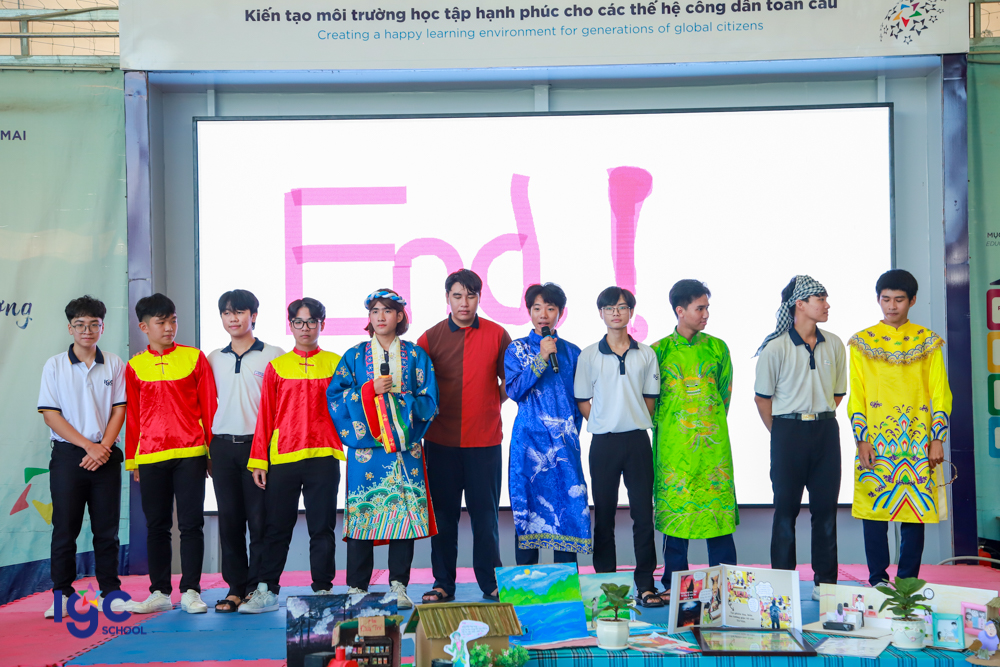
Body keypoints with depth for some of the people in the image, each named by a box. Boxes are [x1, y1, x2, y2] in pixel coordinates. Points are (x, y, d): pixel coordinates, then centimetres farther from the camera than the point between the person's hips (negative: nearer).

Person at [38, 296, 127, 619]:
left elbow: (119, 410, 5)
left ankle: (110, 591, 12)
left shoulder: (114, 365, 6)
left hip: (106, 456, 1)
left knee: (107, 528, 4)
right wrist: (88, 446, -10)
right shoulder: (54, 366, 2)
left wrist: (104, 448, -9)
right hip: (68, 455, -1)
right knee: (65, 528, 1)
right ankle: (62, 594, 10)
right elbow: (51, 415, -3)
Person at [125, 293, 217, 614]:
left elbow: (209, 407, 4)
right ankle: (160, 592, 16)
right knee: (156, 526, 8)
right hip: (150, 458, 2)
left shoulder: (194, 358, 3)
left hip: (190, 454, -2)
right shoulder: (135, 366, 7)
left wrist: (213, 451, 2)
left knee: (191, 524, -1)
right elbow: (132, 416, 11)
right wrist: (132, 461, 9)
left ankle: (190, 591, 6)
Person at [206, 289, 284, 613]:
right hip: (223, 446, 3)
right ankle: (235, 587, 12)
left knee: (259, 519, -3)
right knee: (229, 519, 4)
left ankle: (258, 587, 6)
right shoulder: (213, 359, 14)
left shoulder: (274, 356, 2)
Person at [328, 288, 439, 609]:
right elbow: (335, 397, 2)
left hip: (405, 446, 1)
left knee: (405, 510, -3)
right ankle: (356, 588, 5)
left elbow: (429, 400, 4)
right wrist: (370, 390, -10)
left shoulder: (415, 356, 10)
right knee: (362, 512, -3)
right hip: (365, 446, 0)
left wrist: (396, 397, -9)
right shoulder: (355, 356, 10)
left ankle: (399, 586, 6)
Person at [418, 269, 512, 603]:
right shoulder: (431, 337, 3)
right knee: (443, 515, 7)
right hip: (441, 441, 1)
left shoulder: (497, 335, 2)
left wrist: (488, 408, 4)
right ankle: (443, 584, 17)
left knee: (485, 513, 5)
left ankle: (491, 583, 16)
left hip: (485, 440, 0)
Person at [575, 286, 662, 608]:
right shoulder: (589, 355, 2)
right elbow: (583, 402, 4)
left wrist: (633, 422, 0)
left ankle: (646, 585, 6)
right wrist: (606, 423, -2)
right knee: (604, 515, 5)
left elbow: (650, 399, 9)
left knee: (644, 514, 0)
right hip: (604, 442, -1)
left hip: (637, 440, 1)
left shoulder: (646, 354, 6)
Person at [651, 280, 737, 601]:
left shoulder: (717, 348, 7)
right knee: (674, 506, 2)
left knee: (719, 505, 0)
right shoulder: (659, 350, 3)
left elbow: (725, 392, 14)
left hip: (713, 441, 1)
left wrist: (713, 423, 11)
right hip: (673, 442, -1)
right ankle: (674, 584, 12)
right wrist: (661, 425, 5)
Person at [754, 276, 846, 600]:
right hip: (788, 430, -4)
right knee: (786, 507, 1)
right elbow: (762, 397, 0)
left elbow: (838, 392, 16)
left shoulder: (834, 345, 6)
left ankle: (825, 581, 14)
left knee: (826, 506, 5)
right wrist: (782, 434, 4)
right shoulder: (776, 347, -7)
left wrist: (821, 418, 10)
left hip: (826, 430, 4)